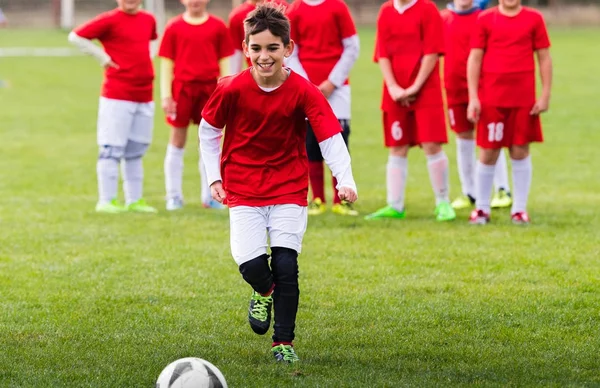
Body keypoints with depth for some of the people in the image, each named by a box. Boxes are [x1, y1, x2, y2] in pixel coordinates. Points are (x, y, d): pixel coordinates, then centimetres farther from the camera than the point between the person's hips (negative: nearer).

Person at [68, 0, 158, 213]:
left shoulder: (148, 20, 11)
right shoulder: (110, 20, -7)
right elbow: (75, 36, -7)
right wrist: (102, 57, -8)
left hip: (144, 97, 6)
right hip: (117, 96, -6)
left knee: (136, 151, 12)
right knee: (112, 149, -4)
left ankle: (134, 200, 18)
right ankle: (106, 200, 0)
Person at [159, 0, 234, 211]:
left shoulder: (218, 27, 5)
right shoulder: (174, 27, 2)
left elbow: (224, 63, 7)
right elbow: (167, 63, 3)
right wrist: (166, 95, -3)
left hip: (209, 90, 1)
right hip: (182, 89, -1)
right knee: (177, 141, 4)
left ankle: (209, 196, 11)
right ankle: (174, 196, 9)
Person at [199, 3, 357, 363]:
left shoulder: (304, 92, -13)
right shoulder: (232, 89, -10)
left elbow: (331, 137, -17)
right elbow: (208, 130, 6)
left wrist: (345, 179, -32)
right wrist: (215, 177, 3)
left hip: (290, 189, 0)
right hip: (243, 190, 0)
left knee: (286, 266, -10)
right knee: (252, 265, -13)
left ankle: (283, 342, 8)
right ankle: (264, 293, 25)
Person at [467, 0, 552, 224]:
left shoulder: (534, 19, 5)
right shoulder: (485, 19, 3)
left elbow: (544, 58, 7)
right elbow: (474, 59, 3)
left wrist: (545, 95, 0)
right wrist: (473, 97, -4)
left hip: (523, 99, 1)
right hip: (491, 98, -1)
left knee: (520, 151, 3)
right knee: (488, 152, 2)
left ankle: (519, 209, 11)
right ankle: (481, 208, 12)